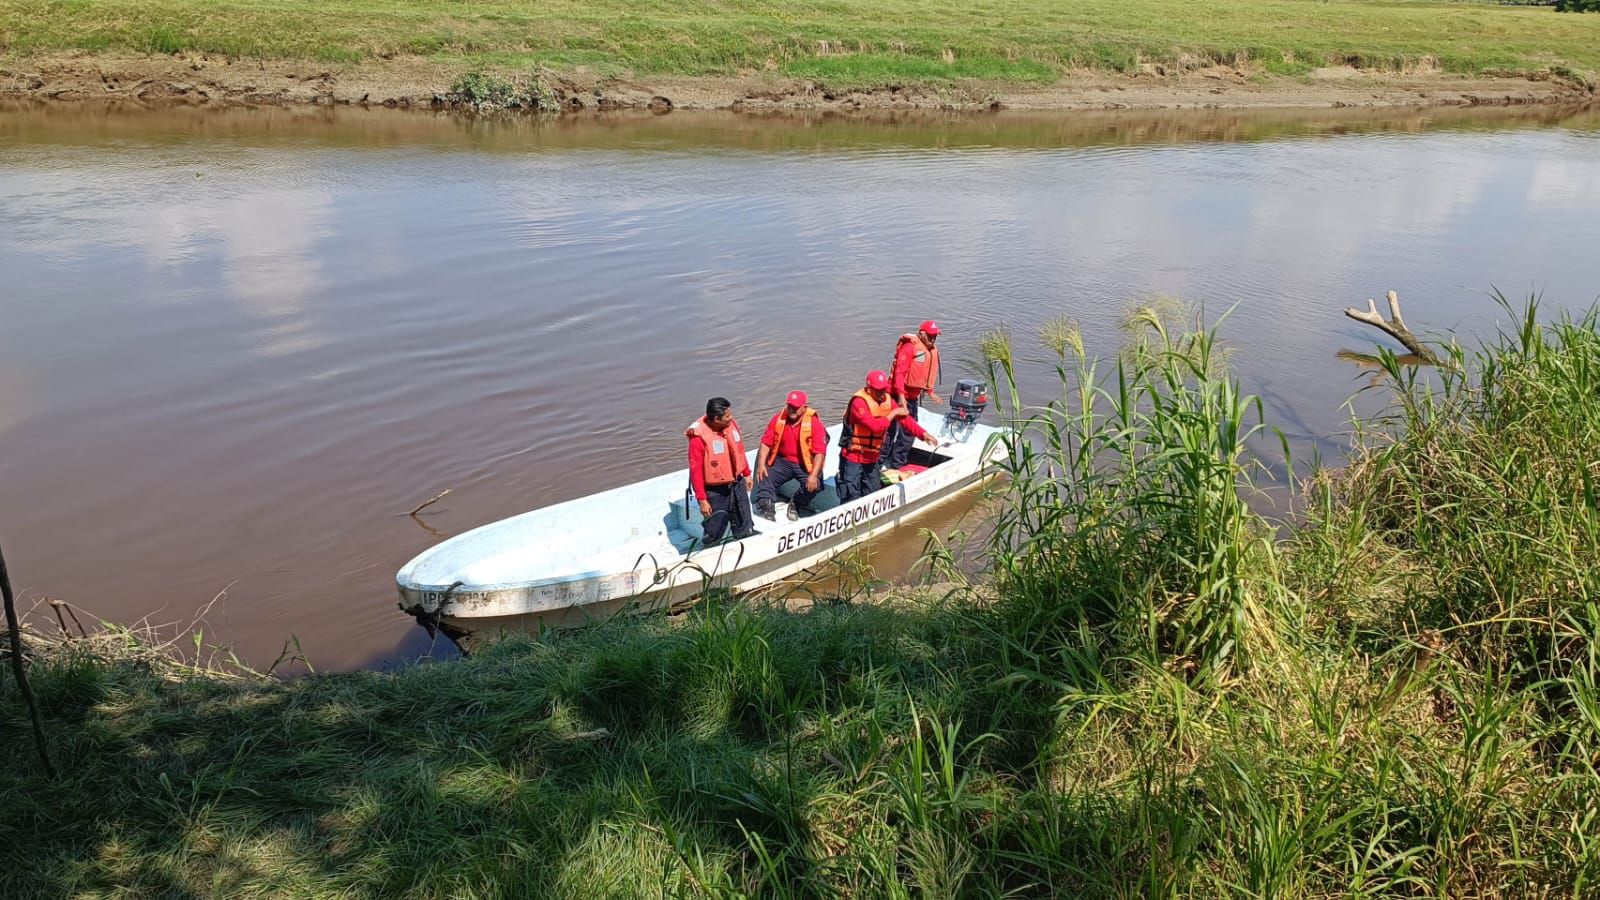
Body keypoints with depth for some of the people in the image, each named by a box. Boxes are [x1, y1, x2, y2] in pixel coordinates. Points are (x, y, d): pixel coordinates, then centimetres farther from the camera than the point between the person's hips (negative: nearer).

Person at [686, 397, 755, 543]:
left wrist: (746, 474, 18)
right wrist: (702, 499, -20)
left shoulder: (731, 424, -6)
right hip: (715, 491, -6)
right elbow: (695, 470, -21)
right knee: (714, 534, 5)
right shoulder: (699, 437, -25)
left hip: (737, 485, 6)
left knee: (745, 530, 22)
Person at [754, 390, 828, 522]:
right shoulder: (778, 418, -4)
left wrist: (814, 475, -28)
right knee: (765, 475, -19)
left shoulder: (814, 423, -15)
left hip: (805, 465, -3)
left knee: (814, 485, -26)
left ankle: (796, 505, 4)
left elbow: (820, 452, -19)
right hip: (782, 461, 3)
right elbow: (766, 443, -3)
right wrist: (761, 464, -16)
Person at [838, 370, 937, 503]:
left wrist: (923, 434, -10)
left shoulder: (887, 400, 2)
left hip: (871, 458, 8)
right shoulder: (859, 402, -22)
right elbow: (875, 426, -30)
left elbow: (905, 419, 1)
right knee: (852, 498, -7)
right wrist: (893, 414, -20)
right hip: (853, 458, -8)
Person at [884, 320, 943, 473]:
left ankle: (897, 464, 22)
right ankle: (881, 463, 5)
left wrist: (930, 392, 23)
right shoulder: (910, 347, -18)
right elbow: (899, 372, -25)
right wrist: (901, 395, -31)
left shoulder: (933, 350, 9)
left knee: (908, 431, 12)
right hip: (898, 395, -9)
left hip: (913, 396, 9)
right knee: (891, 429, -4)